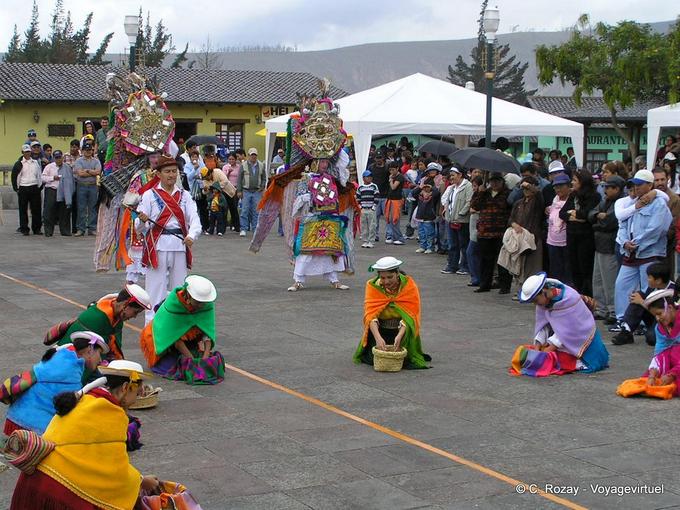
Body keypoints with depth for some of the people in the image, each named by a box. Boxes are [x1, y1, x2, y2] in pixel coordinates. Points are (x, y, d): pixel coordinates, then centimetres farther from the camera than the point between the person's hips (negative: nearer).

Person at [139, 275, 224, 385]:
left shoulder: (208, 304, -24)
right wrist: (192, 360, -33)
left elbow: (208, 331, -22)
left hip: (190, 339, 4)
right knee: (168, 367, -16)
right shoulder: (173, 302, -34)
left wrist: (205, 358, -33)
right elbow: (174, 337, -30)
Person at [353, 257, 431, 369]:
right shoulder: (372, 286, -13)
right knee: (373, 358, -16)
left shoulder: (409, 285, -14)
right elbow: (370, 314, -23)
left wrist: (400, 335, -37)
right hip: (380, 329, 1)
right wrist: (378, 337, -39)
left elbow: (410, 315, -20)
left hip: (402, 329, -1)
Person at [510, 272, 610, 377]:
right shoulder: (543, 300, -9)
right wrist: (538, 345, -17)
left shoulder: (569, 299, -28)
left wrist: (550, 348, -25)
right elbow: (543, 324, -4)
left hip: (581, 336, -6)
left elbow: (568, 329, -26)